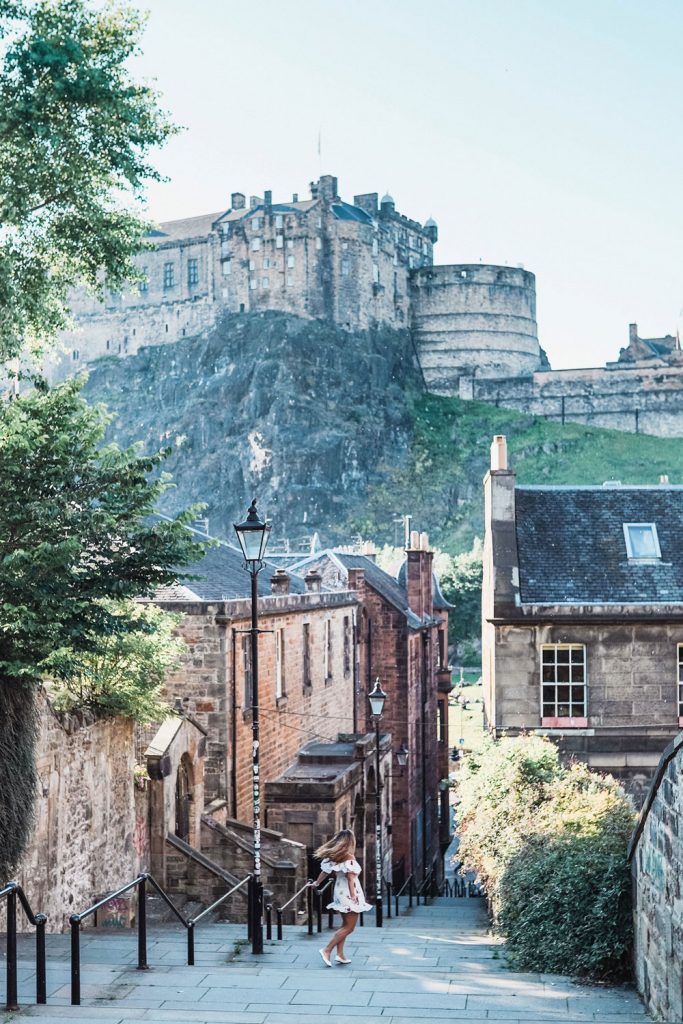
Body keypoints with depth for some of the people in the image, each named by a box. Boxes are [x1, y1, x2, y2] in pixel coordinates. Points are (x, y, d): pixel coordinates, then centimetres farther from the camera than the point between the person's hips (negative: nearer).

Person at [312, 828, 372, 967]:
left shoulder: (333, 855, 3)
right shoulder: (349, 857, -17)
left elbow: (325, 871, 10)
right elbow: (350, 878, -19)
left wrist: (316, 883, 25)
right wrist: (353, 896, -18)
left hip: (340, 892, 8)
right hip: (348, 893, -8)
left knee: (345, 925, 17)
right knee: (349, 927, -2)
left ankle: (340, 955, 14)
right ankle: (327, 950, -7)